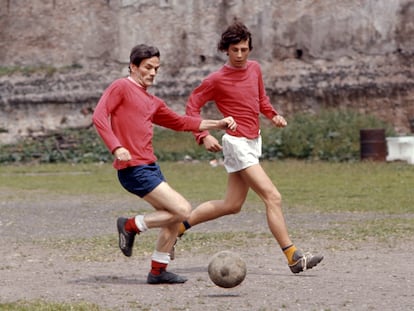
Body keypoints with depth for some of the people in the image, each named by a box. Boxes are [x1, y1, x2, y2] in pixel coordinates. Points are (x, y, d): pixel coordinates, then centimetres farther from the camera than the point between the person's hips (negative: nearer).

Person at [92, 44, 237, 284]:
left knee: (174, 217, 10)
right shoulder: (121, 87, -3)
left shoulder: (152, 102, 21)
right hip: (134, 168, -9)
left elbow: (181, 122, 29)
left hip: (151, 167, 9)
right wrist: (116, 147, -27)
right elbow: (99, 116, -15)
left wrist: (218, 124, 21)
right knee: (183, 210, -14)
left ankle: (158, 271, 19)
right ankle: (131, 226, 0)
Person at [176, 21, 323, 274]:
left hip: (253, 142, 8)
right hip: (237, 143, -8)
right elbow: (193, 105, -4)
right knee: (273, 197, -14)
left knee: (232, 205, 13)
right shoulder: (218, 79, -11)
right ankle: (293, 257, -12)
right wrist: (204, 136, -15)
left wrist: (273, 114, 4)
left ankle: (179, 226, 25)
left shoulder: (255, 68, 8)